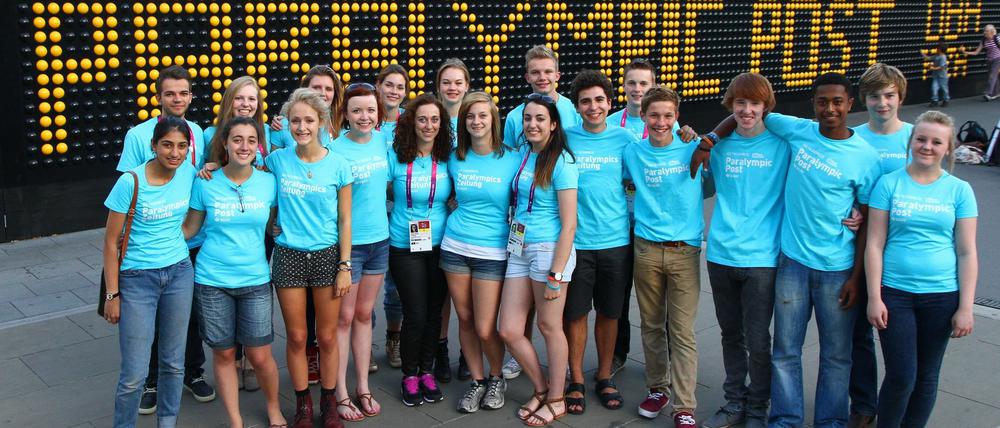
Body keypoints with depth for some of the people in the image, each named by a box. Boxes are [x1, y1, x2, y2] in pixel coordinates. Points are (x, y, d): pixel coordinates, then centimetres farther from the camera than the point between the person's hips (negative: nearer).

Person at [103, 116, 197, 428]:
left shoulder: (189, 173, -3)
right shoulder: (131, 182, -15)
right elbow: (111, 242, -9)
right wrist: (112, 294, -8)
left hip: (179, 273, 4)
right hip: (138, 279, -4)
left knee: (173, 363, 12)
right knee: (134, 373, -2)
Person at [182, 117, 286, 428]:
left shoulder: (269, 182, -2)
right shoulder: (206, 184, -4)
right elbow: (189, 228, 5)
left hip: (255, 280, 0)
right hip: (212, 282, 0)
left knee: (260, 356, 2)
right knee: (223, 354, 9)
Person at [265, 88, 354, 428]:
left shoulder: (338, 165, -5)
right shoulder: (278, 160, -3)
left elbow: (344, 220, -1)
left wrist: (344, 266, -4)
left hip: (327, 255, -1)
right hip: (288, 256, 1)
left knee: (327, 337, 7)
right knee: (297, 337, 8)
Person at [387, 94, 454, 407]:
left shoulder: (448, 158, -1)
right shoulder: (395, 157, -8)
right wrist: (400, 215, -4)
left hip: (440, 246, 2)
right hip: (405, 248, -2)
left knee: (434, 313, 10)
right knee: (415, 315, -1)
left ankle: (427, 370, 29)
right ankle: (410, 375, 20)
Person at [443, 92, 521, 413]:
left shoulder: (512, 160, -5)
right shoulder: (455, 159, 5)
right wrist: (461, 217, 10)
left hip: (493, 252, -3)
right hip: (455, 247, 4)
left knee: (485, 329, -4)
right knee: (465, 320, 10)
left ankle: (497, 378, 23)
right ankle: (477, 381, 28)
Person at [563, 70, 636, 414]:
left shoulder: (624, 138, 1)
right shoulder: (564, 138, -1)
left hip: (616, 240, 1)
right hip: (575, 241, -1)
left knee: (609, 313, 12)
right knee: (574, 313, 6)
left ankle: (604, 377, 29)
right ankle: (576, 380, 22)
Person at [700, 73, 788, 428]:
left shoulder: (782, 145, -4)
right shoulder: (719, 145, 5)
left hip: (761, 257, -3)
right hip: (720, 254, 3)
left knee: (757, 341, 3)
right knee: (730, 334, 15)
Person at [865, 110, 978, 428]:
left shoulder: (959, 190, 3)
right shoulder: (889, 183, -1)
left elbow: (967, 253, 2)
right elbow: (874, 245, -2)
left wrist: (965, 308, -3)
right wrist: (874, 298, -8)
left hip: (941, 295, 2)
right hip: (894, 293, -2)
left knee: (927, 377, 11)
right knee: (901, 377, -4)